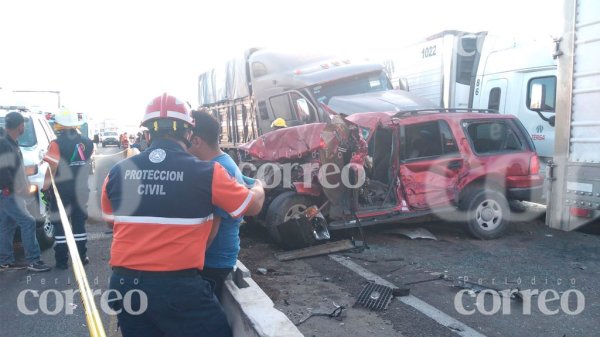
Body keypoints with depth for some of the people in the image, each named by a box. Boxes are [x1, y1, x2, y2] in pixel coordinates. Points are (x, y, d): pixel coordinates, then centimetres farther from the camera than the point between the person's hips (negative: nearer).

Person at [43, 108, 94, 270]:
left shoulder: (57, 144, -14)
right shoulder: (87, 142, 1)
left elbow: (52, 169, -15)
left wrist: (46, 187, -6)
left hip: (61, 190, -4)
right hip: (80, 189, 4)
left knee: (60, 225, 5)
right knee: (79, 222, 15)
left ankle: (62, 260, 8)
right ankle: (82, 256, 20)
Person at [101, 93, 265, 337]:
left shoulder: (118, 172, 1)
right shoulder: (206, 173, -11)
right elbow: (254, 206, 4)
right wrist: (258, 186, 26)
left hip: (123, 283, 5)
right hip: (178, 286, -4)